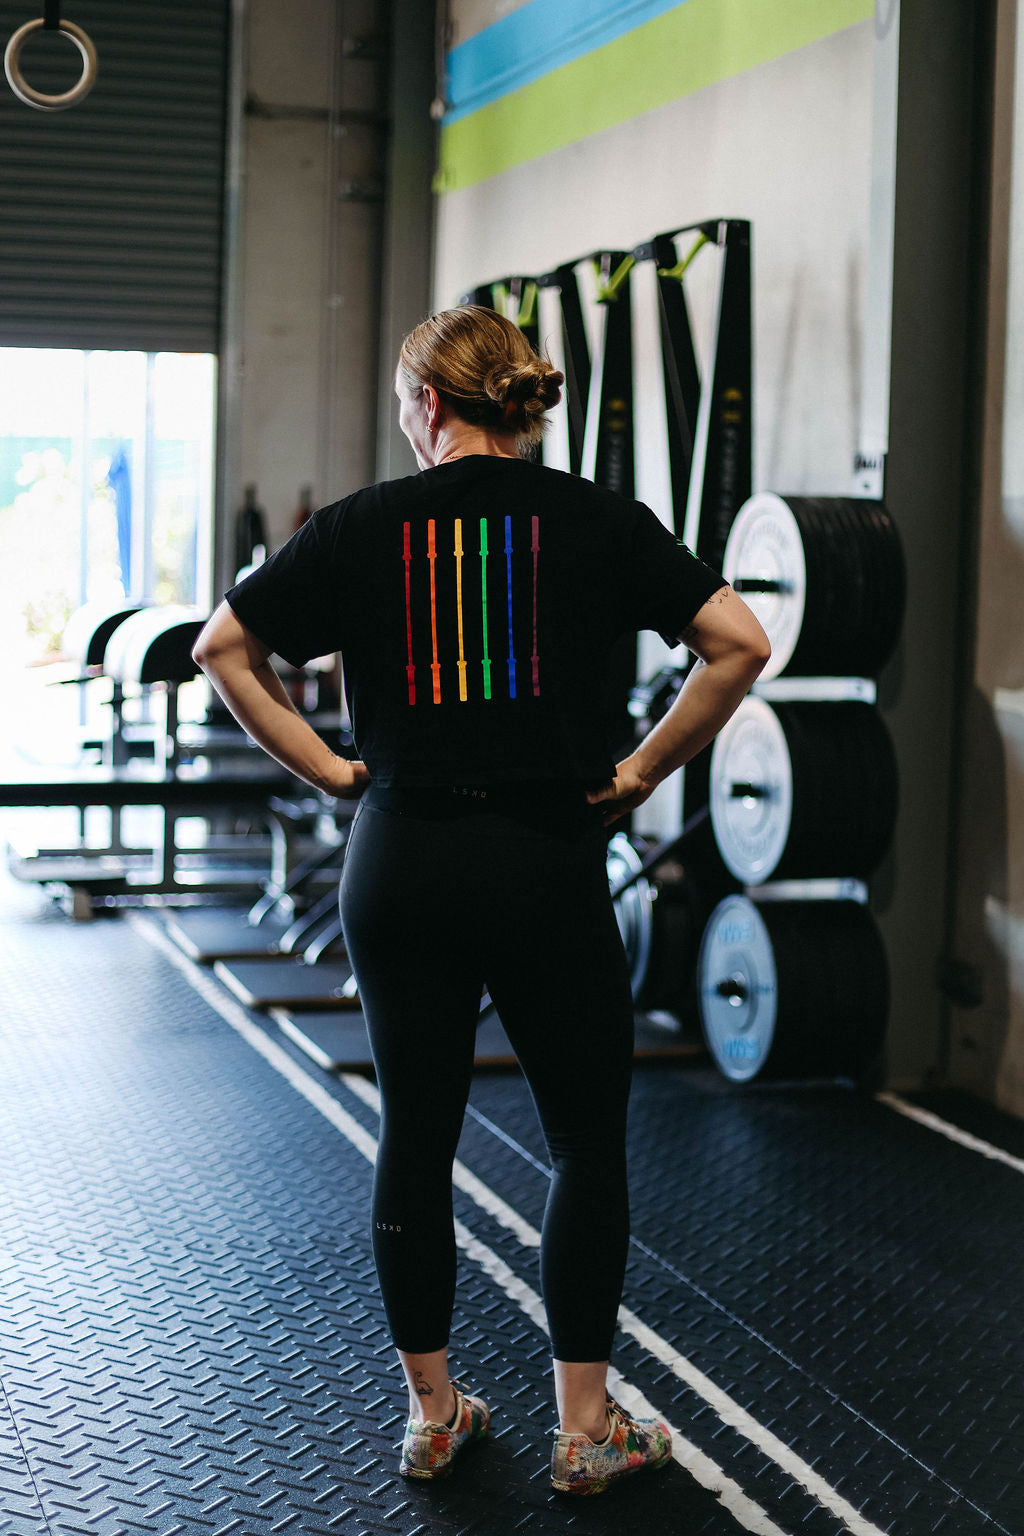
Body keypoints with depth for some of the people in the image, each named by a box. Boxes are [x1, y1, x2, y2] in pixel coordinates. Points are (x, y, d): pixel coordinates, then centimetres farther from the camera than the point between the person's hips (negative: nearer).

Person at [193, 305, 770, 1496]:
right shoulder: (595, 521, -1)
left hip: (401, 863, 1)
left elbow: (223, 649, 1)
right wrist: (643, 769, 0)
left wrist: (323, 766, 5)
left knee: (416, 1138, 12)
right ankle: (585, 1430, 14)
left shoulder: (365, 526, 1)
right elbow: (738, 643, -8)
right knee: (588, 1143, 10)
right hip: (548, 863, -1)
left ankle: (432, 1414, 21)